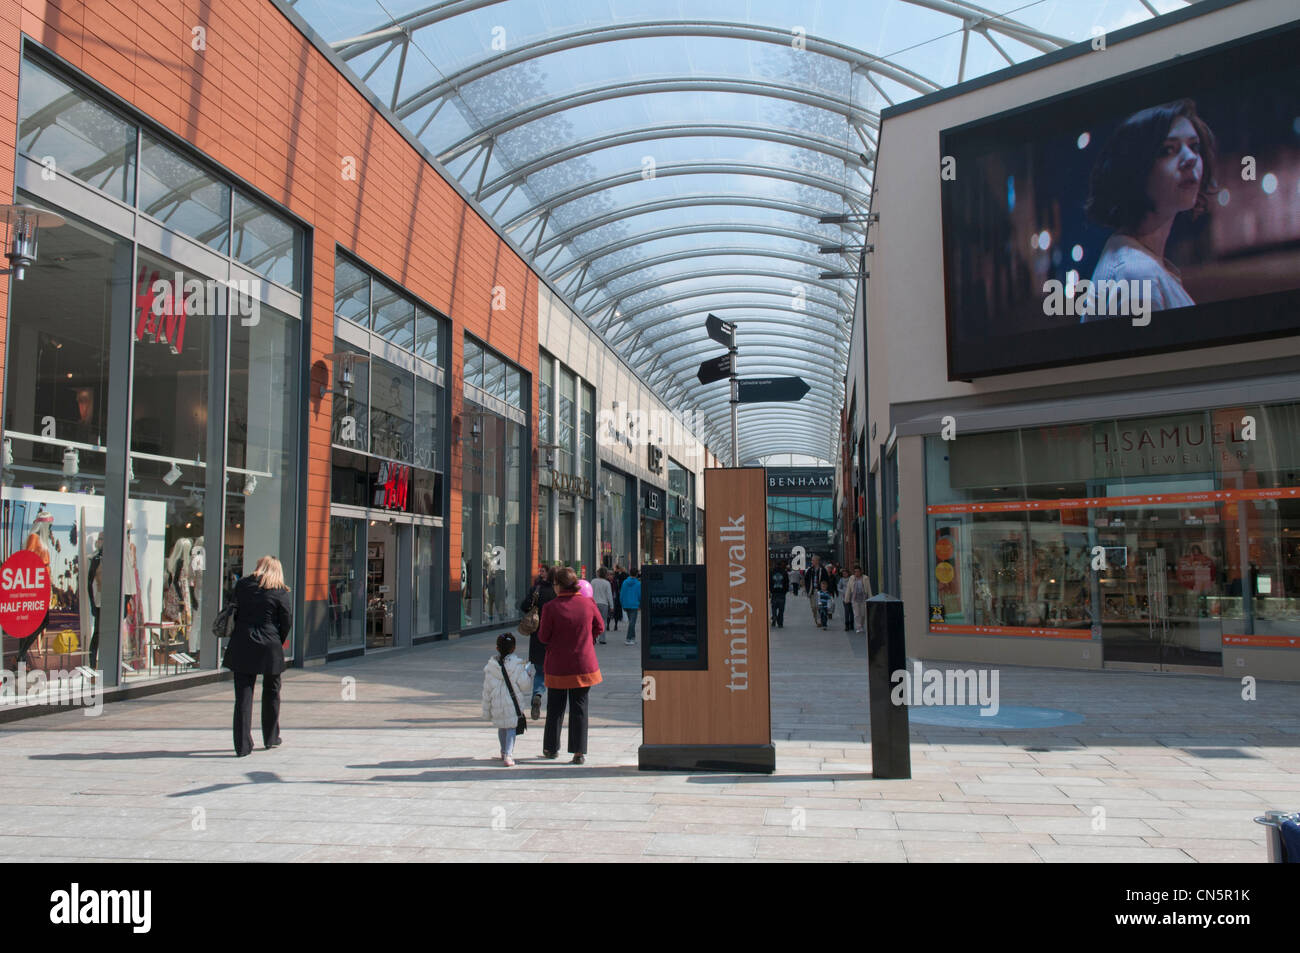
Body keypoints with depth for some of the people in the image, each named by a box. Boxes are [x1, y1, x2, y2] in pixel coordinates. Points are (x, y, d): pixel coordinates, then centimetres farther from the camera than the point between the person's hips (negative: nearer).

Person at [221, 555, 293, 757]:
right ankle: (271, 738, 26)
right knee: (271, 693, 16)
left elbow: (234, 612, 9)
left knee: (243, 696, 3)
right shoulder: (280, 593, -4)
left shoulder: (242, 585, 4)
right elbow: (287, 622, -2)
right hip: (269, 648, -1)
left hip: (242, 647, 2)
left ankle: (242, 745, 0)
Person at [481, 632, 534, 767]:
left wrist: (486, 709, 9)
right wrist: (528, 671, 9)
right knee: (511, 728, 3)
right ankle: (508, 755, -13)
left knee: (501, 727, 21)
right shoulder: (517, 666, -10)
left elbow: (487, 690, 3)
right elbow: (524, 685, -7)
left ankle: (504, 752, 36)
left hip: (497, 704, 3)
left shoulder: (490, 667, -1)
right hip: (512, 703, -3)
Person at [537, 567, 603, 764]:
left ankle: (551, 748, 27)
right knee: (579, 707, 7)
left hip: (558, 665, -1)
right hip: (584, 664, 1)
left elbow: (543, 637, -8)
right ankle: (579, 752, 6)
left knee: (555, 707, 14)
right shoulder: (587, 604, -6)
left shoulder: (551, 607, -14)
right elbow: (599, 628, 8)